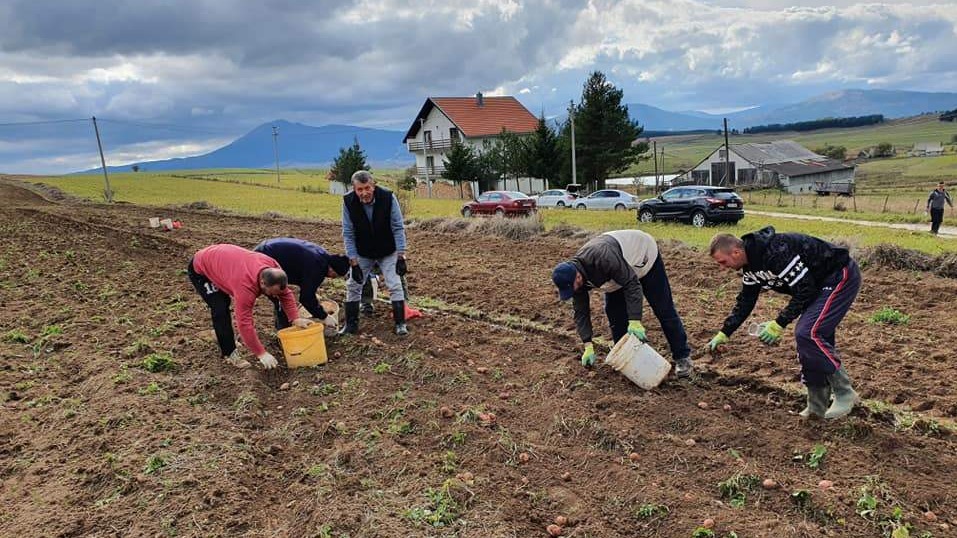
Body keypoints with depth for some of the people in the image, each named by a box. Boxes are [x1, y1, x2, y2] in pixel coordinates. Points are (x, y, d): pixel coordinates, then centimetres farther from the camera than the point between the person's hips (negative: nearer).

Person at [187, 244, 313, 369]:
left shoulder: (273, 269, -23)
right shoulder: (245, 286, -43)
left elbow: (286, 294, -8)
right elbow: (245, 323, -39)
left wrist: (296, 319, -18)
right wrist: (261, 354, -35)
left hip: (219, 258, 8)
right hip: (199, 269, -8)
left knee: (224, 302, 23)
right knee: (220, 310, -17)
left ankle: (223, 335, 46)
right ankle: (230, 353, -4)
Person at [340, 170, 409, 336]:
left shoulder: (388, 197, -25)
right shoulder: (348, 202, -21)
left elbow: (398, 228, -19)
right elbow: (348, 234, -15)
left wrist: (401, 256, -21)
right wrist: (353, 262, -18)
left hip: (388, 252, -2)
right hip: (362, 253, 2)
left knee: (395, 285, -7)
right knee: (353, 285, 3)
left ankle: (400, 324, 5)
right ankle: (351, 325, 17)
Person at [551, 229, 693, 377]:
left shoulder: (602, 258, -43)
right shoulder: (574, 275, -19)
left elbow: (632, 284, -38)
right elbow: (581, 311, -13)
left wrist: (635, 321, -42)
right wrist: (588, 346, -17)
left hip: (643, 256, -6)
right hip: (620, 272, 6)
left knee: (664, 310, -3)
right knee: (614, 312, -3)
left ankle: (682, 357, 8)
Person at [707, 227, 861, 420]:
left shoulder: (775, 252, -31)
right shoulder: (751, 266, 0)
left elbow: (805, 290, -27)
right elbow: (745, 301, 10)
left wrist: (779, 324, -23)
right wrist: (723, 334, 8)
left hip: (842, 276, -9)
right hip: (820, 283, 9)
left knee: (809, 334, -19)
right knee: (806, 336, 4)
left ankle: (845, 394, -3)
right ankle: (817, 406, 12)